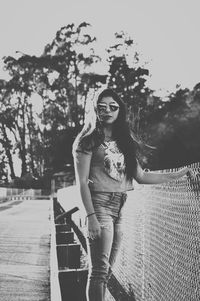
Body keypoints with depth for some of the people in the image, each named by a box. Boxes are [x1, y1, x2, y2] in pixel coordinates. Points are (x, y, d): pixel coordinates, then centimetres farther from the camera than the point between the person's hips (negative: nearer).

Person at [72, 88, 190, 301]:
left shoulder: (124, 141, 17)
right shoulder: (89, 140, -1)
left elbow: (141, 176, 16)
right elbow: (82, 182, -7)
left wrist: (178, 175, 16)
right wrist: (91, 216, -17)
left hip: (120, 208, 6)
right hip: (100, 204, -6)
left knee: (106, 270, 6)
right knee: (99, 270, -11)